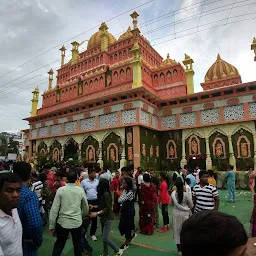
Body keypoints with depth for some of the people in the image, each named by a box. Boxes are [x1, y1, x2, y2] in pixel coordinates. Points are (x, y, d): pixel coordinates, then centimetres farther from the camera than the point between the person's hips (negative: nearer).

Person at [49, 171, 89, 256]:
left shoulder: (60, 190, -9)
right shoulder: (81, 190, -6)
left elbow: (54, 209, -10)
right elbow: (86, 208, 4)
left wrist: (51, 225, -1)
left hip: (63, 222, 0)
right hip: (77, 222, 0)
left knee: (59, 244, 19)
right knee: (77, 245, 18)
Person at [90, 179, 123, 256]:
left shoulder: (106, 194, -23)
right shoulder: (102, 194, 3)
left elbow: (108, 208, -22)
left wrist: (97, 213, -21)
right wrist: (93, 206, 10)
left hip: (108, 218, -9)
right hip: (103, 218, 9)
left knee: (105, 238, -5)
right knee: (104, 237, 16)